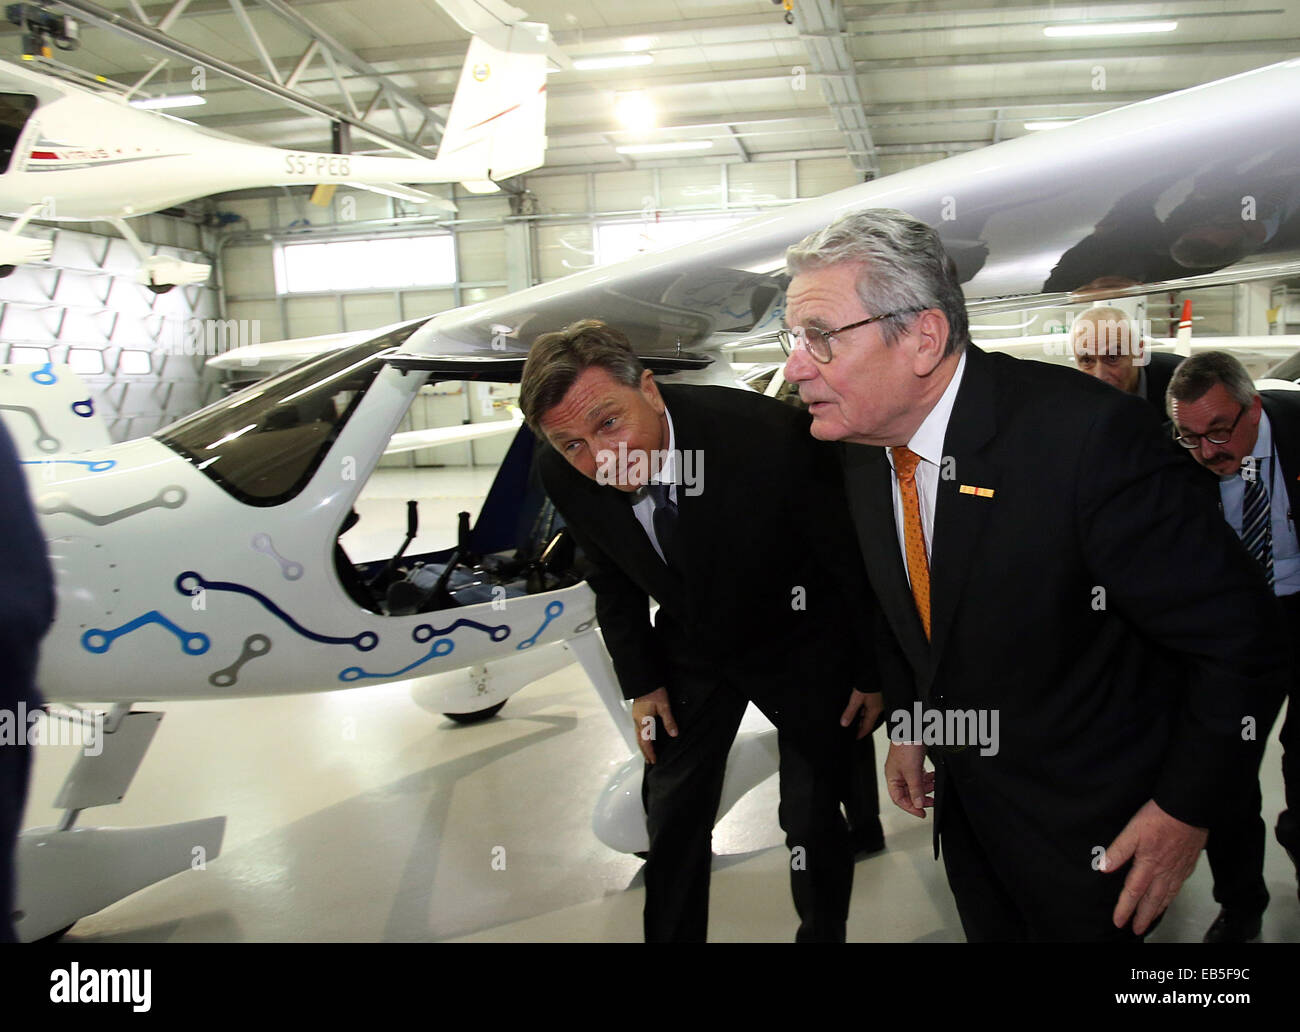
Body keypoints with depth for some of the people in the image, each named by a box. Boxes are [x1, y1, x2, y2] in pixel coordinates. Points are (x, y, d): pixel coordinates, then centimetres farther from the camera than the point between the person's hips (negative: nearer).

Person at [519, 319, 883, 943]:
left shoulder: (771, 436, -35)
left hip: (800, 644, -3)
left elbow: (855, 556, -19)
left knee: (814, 820, 7)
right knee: (670, 817, 14)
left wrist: (872, 673, -9)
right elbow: (612, 582, 1)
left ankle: (822, 933, 35)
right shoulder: (565, 477, -20)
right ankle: (671, 936, 38)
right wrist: (640, 682, 2)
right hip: (690, 651, 4)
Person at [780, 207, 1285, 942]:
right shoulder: (866, 443, -7)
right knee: (989, 930, 24)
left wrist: (1188, 807, -15)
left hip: (1093, 829, -6)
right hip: (961, 793, 6)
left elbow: (1235, 633, -21)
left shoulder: (1090, 435, -30)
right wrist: (906, 720, 8)